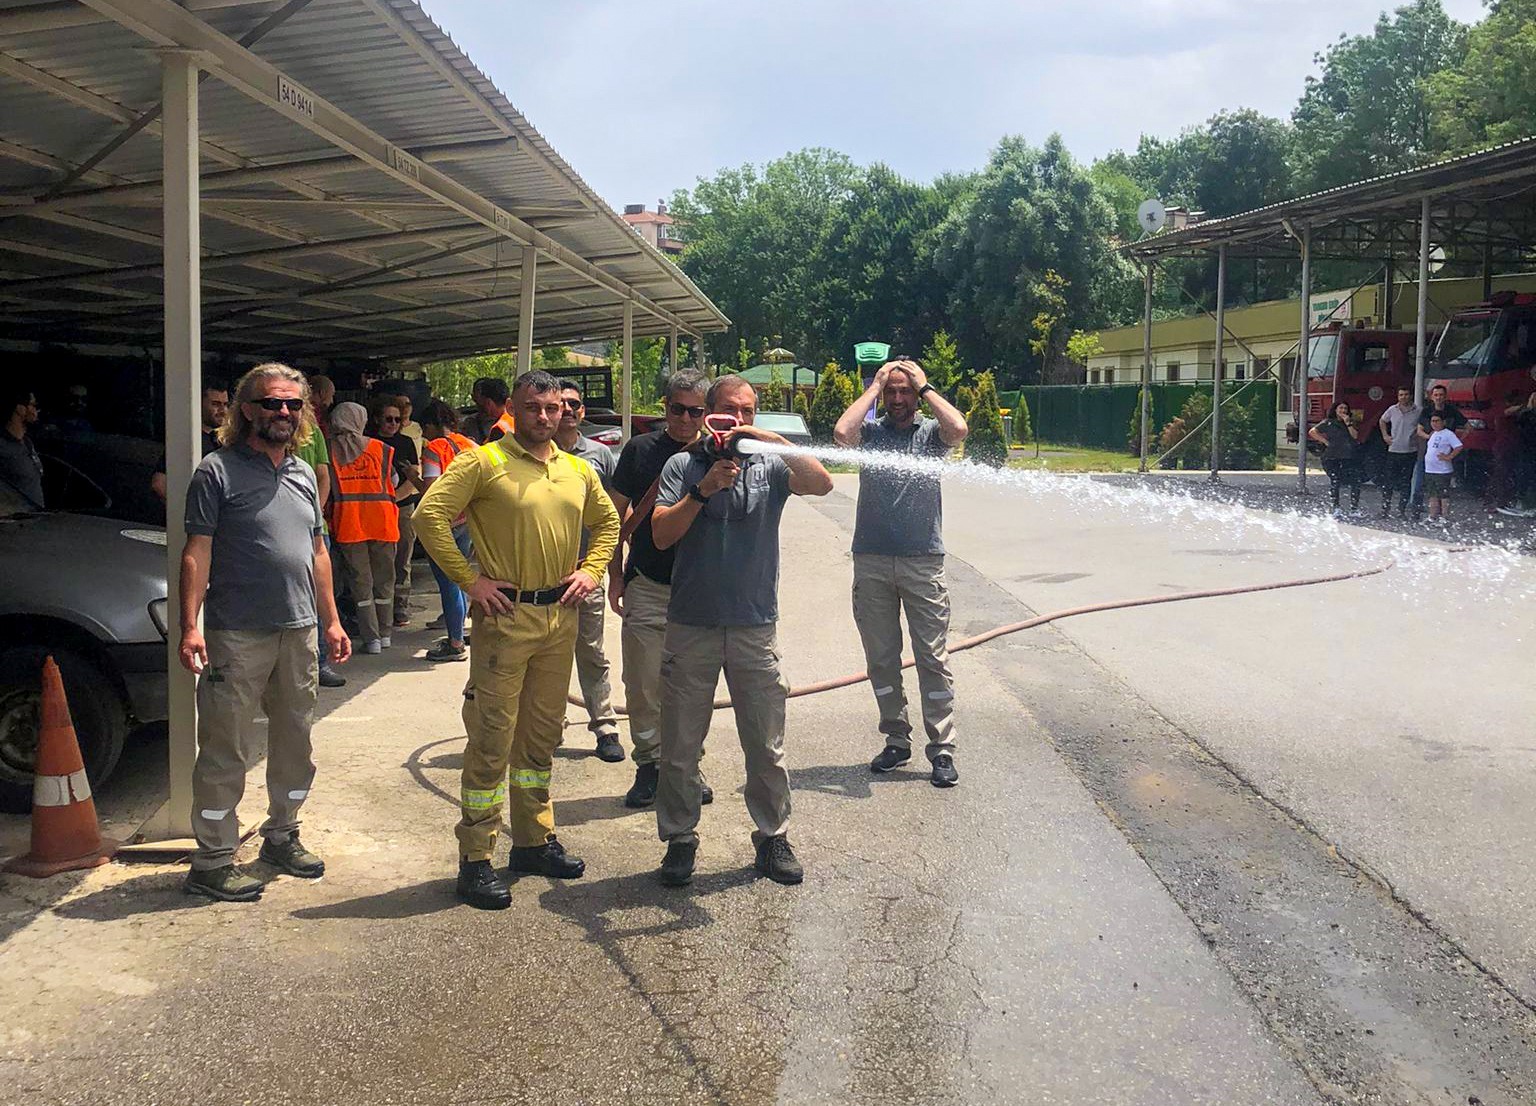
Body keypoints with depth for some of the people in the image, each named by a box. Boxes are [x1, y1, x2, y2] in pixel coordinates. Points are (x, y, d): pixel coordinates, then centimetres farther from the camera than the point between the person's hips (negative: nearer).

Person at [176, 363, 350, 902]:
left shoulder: (303, 474, 14)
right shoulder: (219, 471, -6)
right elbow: (197, 553, -11)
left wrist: (330, 620, 17)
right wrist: (190, 626, -19)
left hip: (298, 631, 7)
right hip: (236, 634, -7)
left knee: (295, 740, 15)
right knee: (227, 750, -2)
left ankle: (281, 836, 31)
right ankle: (212, 862, 7)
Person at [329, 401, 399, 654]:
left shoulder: (329, 451, 0)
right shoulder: (381, 449, 4)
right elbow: (393, 482, 12)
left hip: (348, 526, -1)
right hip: (382, 522, 1)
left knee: (361, 581, 4)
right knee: (384, 579, 12)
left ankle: (371, 637, 2)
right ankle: (384, 633, 18)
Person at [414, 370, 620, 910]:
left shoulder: (578, 470, 11)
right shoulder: (484, 461, -7)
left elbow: (608, 522, 25)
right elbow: (429, 515, -15)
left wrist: (590, 569, 9)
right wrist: (469, 580, -15)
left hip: (560, 617, 6)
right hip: (506, 614, -6)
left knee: (542, 734, 16)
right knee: (492, 739, -3)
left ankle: (534, 841, 30)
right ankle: (476, 860, 6)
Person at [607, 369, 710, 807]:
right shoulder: (641, 450, 1)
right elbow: (618, 516, 6)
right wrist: (616, 576, 3)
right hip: (647, 586, 0)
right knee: (644, 685, 3)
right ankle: (649, 766, 15)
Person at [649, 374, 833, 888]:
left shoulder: (770, 467, 2)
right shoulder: (683, 466, 3)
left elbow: (822, 483, -16)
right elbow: (662, 534, -7)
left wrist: (771, 439, -23)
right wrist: (704, 489, -19)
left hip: (755, 627, 0)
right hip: (691, 627, 0)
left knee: (767, 747, 8)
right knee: (680, 745, 7)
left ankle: (773, 837, 24)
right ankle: (680, 840, 22)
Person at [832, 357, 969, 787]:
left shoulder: (930, 432, 6)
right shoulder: (870, 432, 8)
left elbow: (958, 429, -17)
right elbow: (842, 432, -14)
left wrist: (925, 386, -5)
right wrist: (873, 386, -3)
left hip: (923, 561, -2)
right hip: (871, 562, 2)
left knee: (933, 658, -1)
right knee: (882, 659, 10)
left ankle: (942, 750, 4)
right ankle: (896, 740, 23)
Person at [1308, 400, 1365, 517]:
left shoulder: (1351, 423, 13)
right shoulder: (1328, 423, 7)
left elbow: (1355, 436, -1)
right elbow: (1312, 432, 6)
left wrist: (1348, 423, -8)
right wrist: (1324, 441, 0)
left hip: (1349, 457, 2)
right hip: (1332, 457, -2)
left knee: (1355, 482, -6)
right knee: (1334, 483, -5)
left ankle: (1354, 508, 3)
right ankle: (1336, 508, 3)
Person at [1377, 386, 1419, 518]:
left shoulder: (1418, 411, -3)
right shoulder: (1392, 410, 4)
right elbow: (1382, 421, 23)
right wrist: (1385, 435, 13)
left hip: (1410, 452, -1)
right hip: (1393, 451, 1)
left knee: (1406, 483, 4)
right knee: (1387, 481, 0)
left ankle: (1402, 510, 13)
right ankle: (1385, 509, 9)